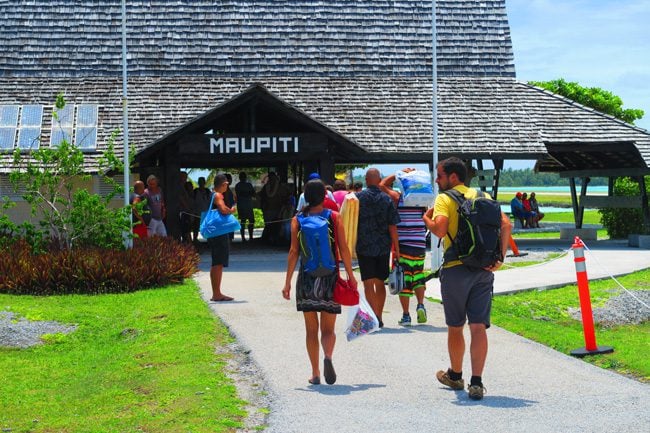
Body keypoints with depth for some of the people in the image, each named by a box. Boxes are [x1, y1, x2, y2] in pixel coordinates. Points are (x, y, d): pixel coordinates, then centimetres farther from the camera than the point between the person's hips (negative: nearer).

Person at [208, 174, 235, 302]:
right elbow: (223, 210, -29)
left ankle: (216, 293, 20)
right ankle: (217, 294, -7)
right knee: (218, 264, -8)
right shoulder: (218, 195, -13)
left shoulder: (214, 195, 16)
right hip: (219, 234, -10)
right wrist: (231, 210, -10)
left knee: (217, 264, 14)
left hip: (216, 233, 10)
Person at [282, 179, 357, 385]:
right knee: (328, 329, 6)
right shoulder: (334, 217, -1)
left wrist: (288, 282, -1)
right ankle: (328, 356, -23)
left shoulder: (297, 220, 0)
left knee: (311, 330, 11)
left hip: (307, 278, 1)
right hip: (330, 277, 0)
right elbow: (343, 249, -4)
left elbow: (293, 252, -3)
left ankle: (315, 373, 10)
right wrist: (351, 276, 3)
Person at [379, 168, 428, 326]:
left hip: (403, 245, -3)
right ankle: (420, 304, 3)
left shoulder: (398, 197, -5)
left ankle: (406, 315, 2)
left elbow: (382, 184, 8)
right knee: (418, 275, 21)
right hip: (420, 245, 3)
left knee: (404, 279, 1)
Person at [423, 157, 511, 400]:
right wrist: (500, 258, -1)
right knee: (479, 327, 0)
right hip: (483, 269, 4)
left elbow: (439, 229, -19)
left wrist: (427, 218, 1)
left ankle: (455, 375, 30)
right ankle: (477, 382, -6)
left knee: (455, 327, 13)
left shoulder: (445, 199, -4)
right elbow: (505, 224, 0)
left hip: (455, 269, -4)